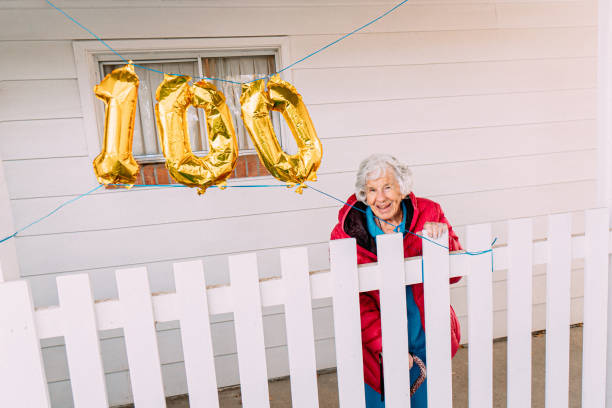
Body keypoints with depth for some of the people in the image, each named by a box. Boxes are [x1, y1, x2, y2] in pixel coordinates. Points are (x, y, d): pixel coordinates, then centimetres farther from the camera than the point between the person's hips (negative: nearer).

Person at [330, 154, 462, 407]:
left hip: (427, 341, 2)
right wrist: (384, 347, -23)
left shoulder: (429, 214, -8)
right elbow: (352, 301, -15)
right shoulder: (345, 234, -15)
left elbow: (453, 274, -6)